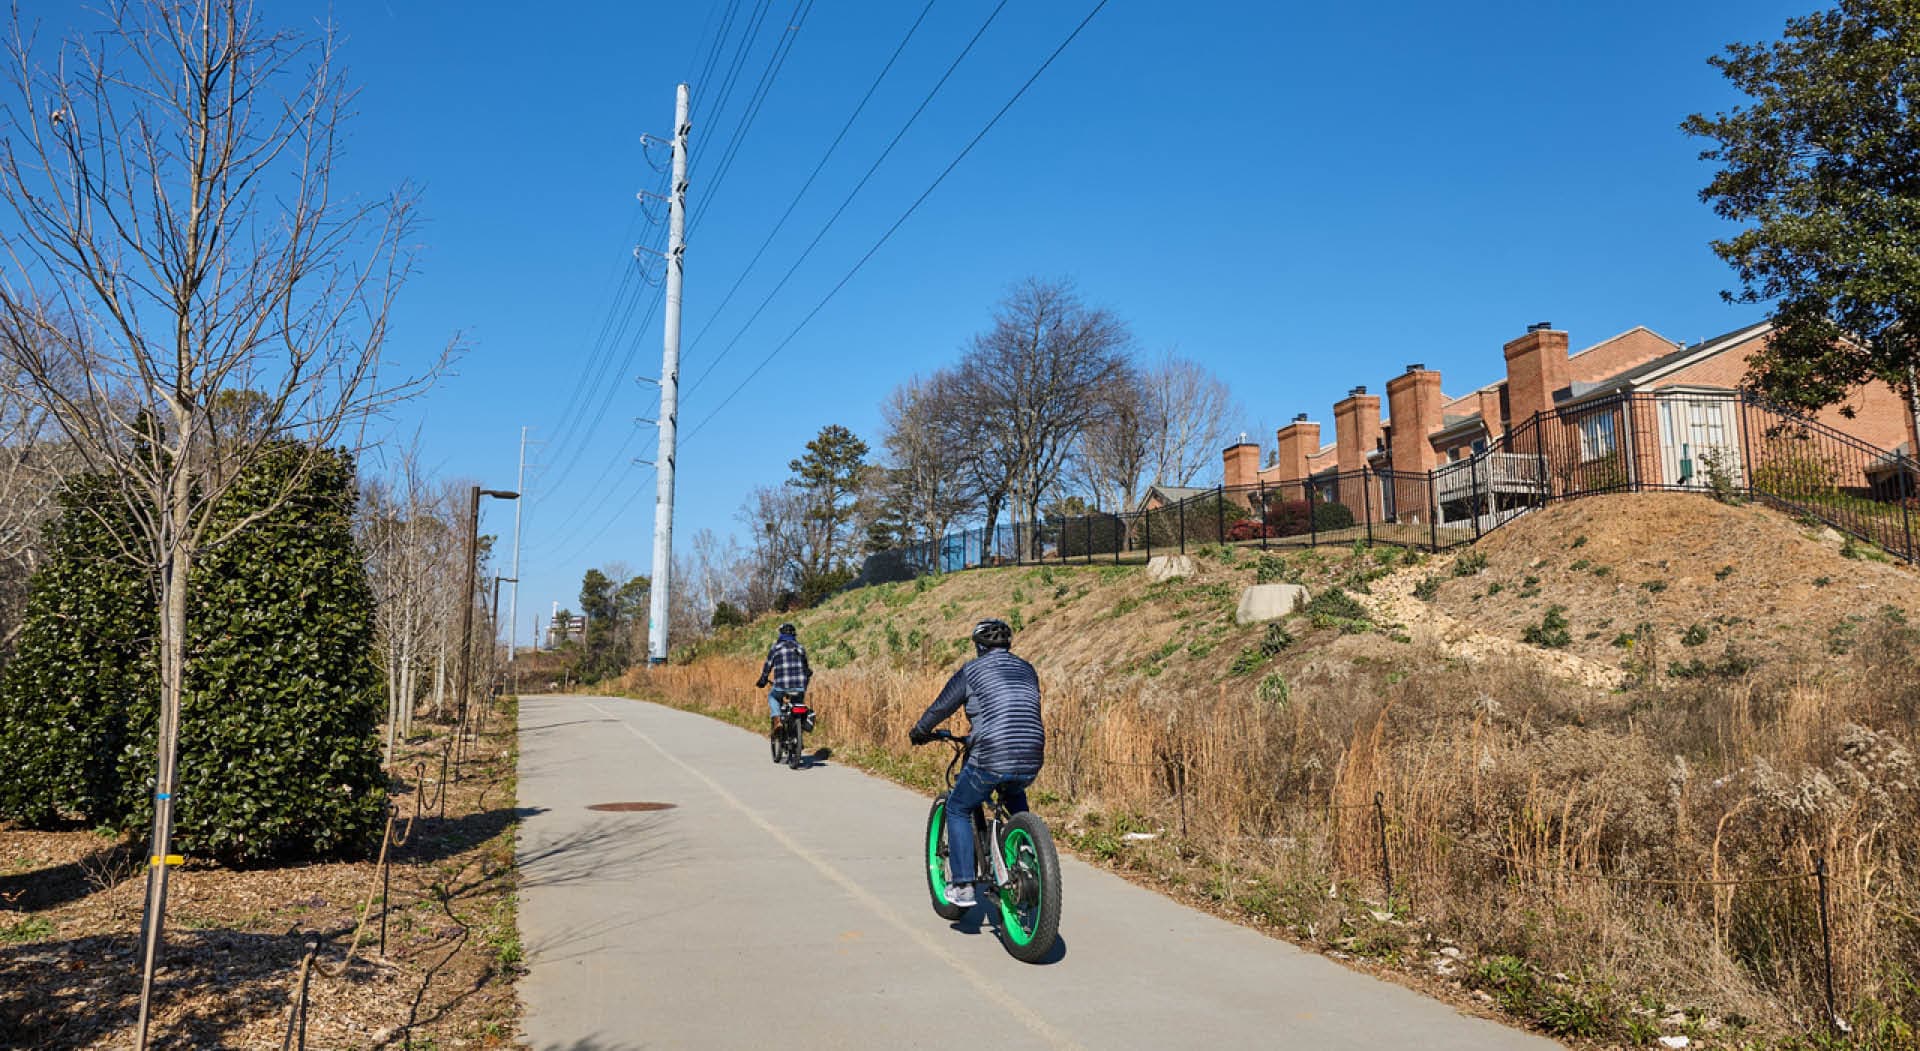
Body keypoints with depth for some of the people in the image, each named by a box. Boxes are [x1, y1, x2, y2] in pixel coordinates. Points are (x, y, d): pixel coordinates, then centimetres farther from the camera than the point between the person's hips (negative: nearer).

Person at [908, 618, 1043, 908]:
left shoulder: (972, 670, 3)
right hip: (1031, 762, 5)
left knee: (958, 810, 18)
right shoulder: (1027, 670, 17)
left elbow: (940, 708, 10)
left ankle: (962, 885, 11)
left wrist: (918, 733, 29)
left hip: (992, 759, -5)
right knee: (1014, 797, 37)